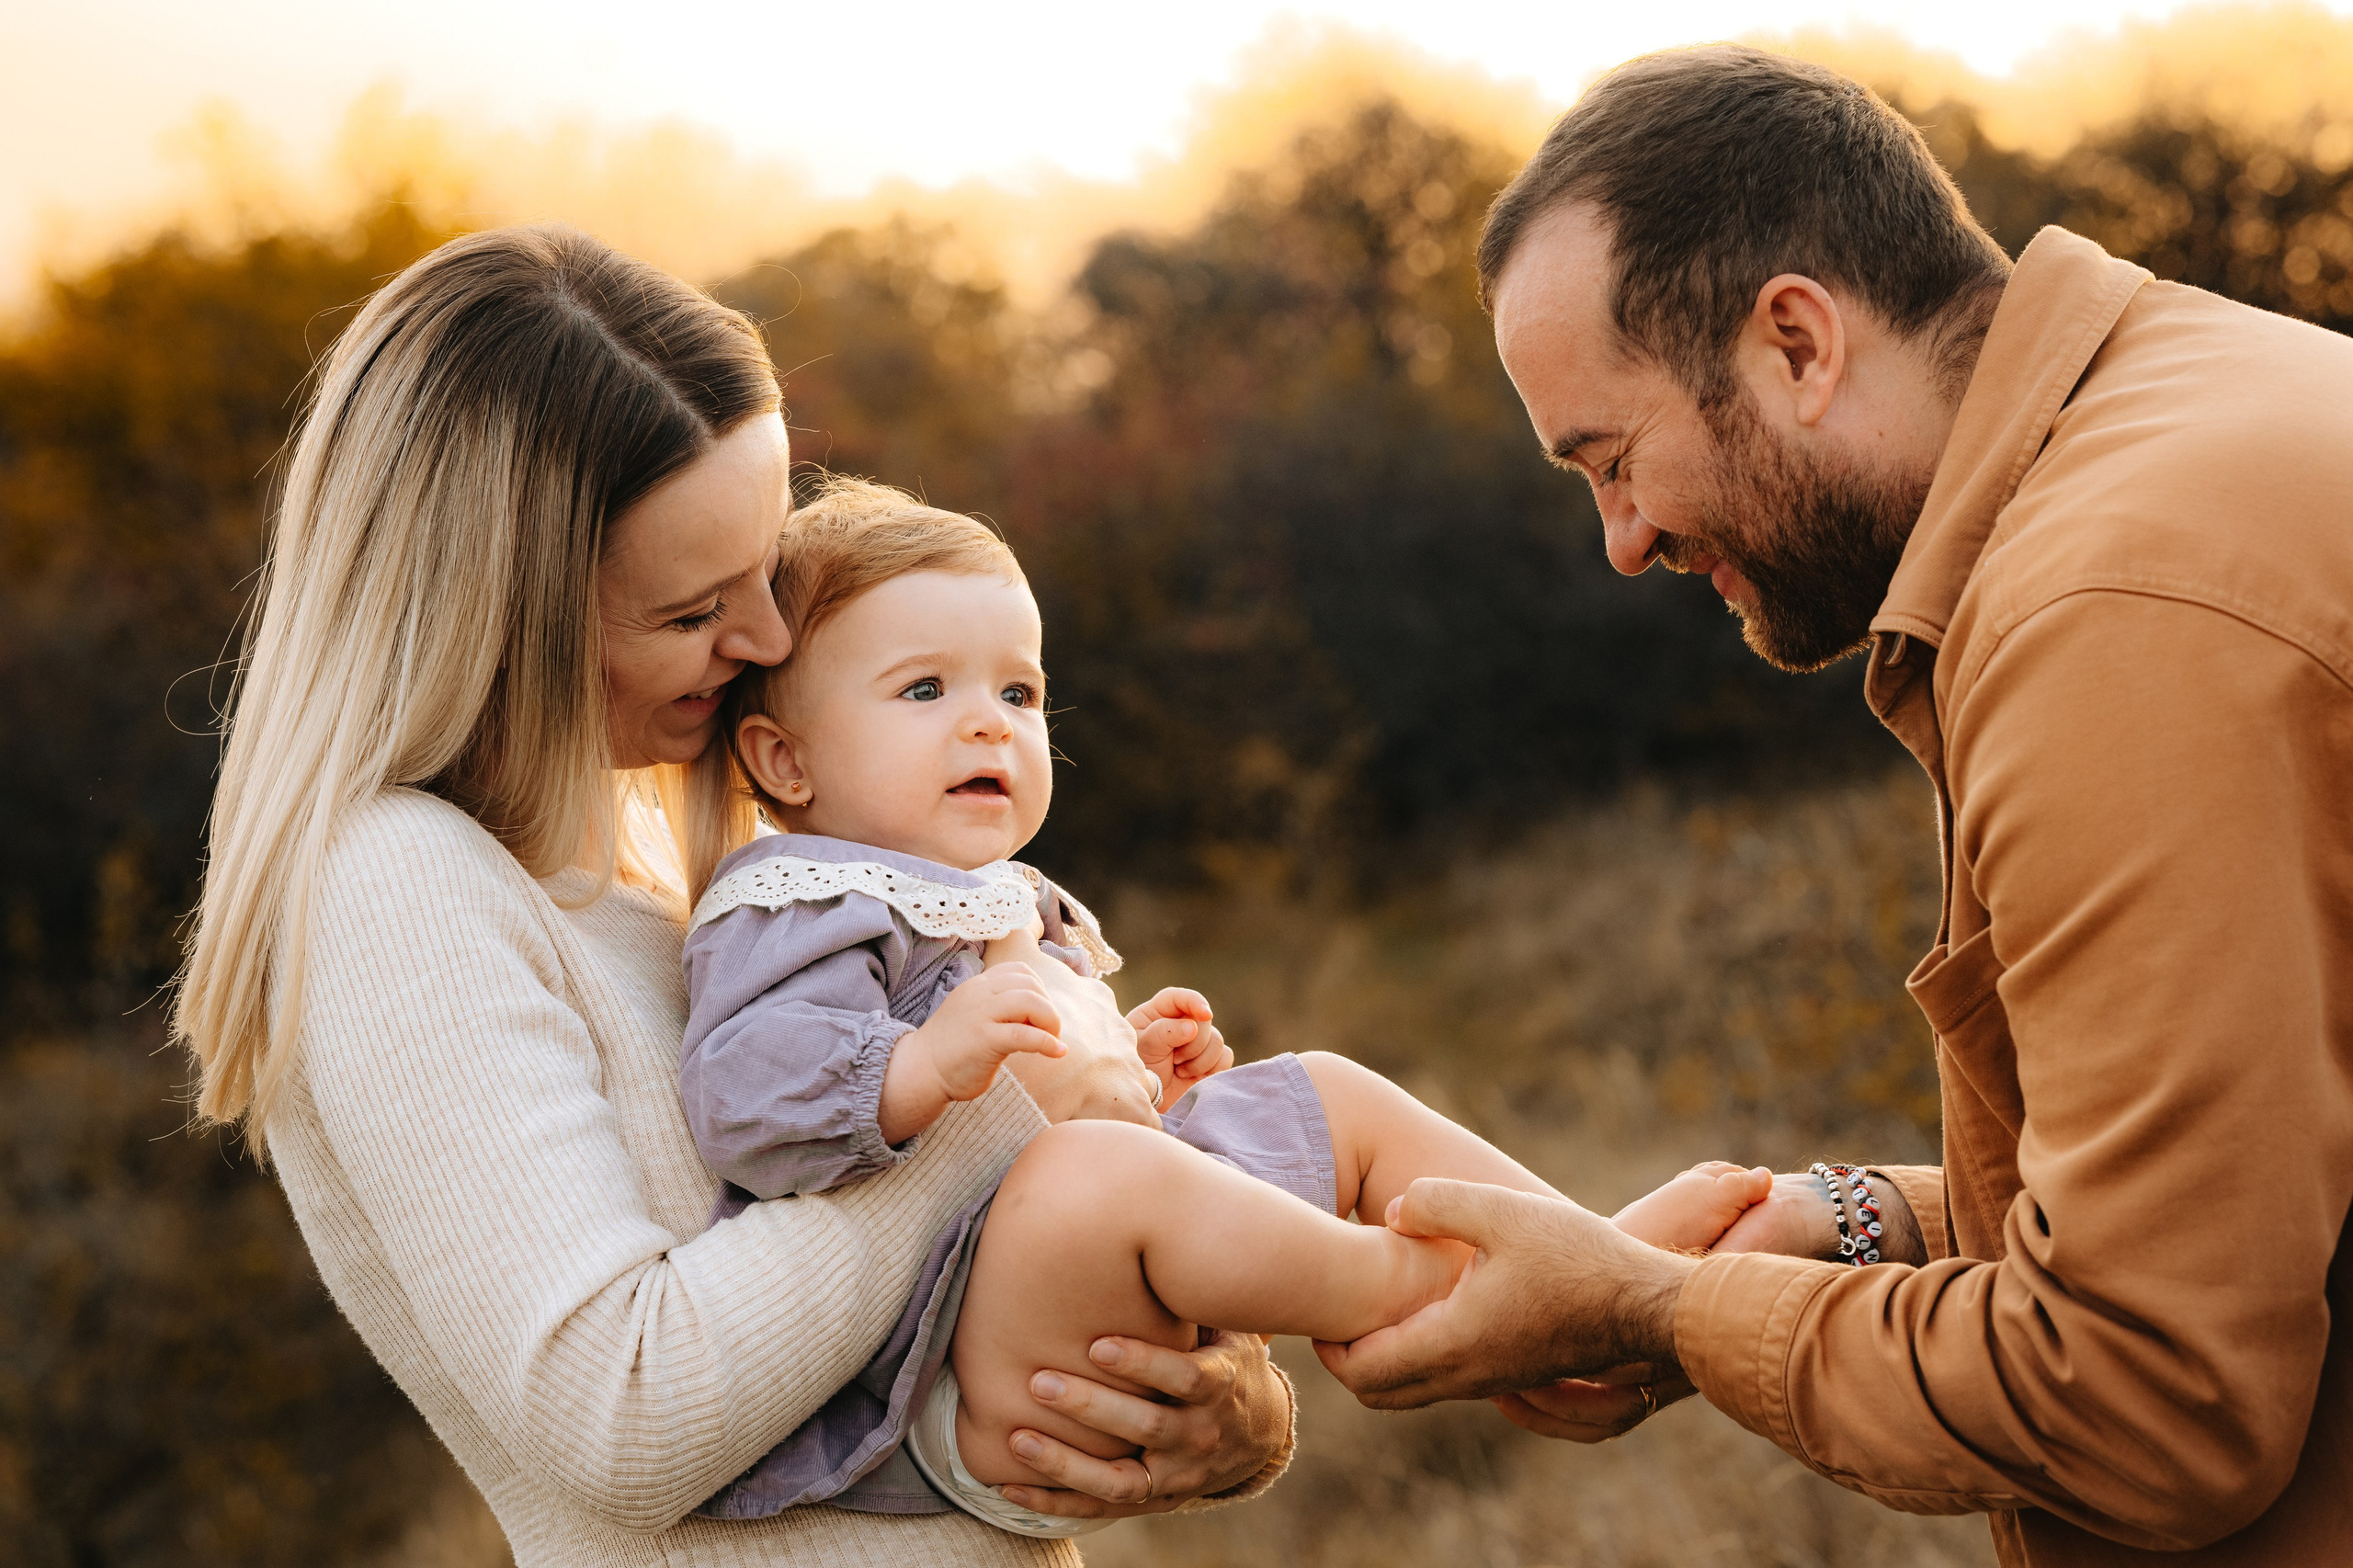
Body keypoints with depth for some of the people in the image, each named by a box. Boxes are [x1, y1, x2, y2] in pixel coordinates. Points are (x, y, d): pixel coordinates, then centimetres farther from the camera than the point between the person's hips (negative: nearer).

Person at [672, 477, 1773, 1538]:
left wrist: (1125, 1066, 18)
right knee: (1099, 1165, -38)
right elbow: (736, 1093, -26)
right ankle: (1411, 1282, -25)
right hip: (973, 1392, -10)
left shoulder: (1002, 912, 24)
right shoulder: (799, 916, -8)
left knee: (1327, 1090, 12)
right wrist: (926, 1064, -39)